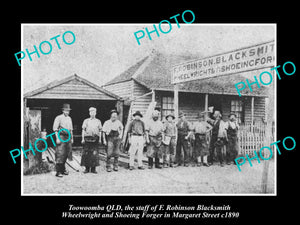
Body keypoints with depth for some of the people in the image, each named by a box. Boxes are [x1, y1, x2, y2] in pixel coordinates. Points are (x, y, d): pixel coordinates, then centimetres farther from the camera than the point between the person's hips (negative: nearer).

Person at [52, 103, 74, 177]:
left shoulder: (69, 118, 15)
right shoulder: (59, 118, -5)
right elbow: (55, 129, -8)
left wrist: (72, 138, 18)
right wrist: (57, 138, -14)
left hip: (68, 137, 7)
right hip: (61, 136, -6)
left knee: (66, 154, 9)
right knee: (60, 154, -9)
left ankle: (63, 169, 20)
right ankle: (58, 172, -7)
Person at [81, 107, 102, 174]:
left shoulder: (98, 121, 12)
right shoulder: (86, 121, 9)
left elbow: (100, 131, 13)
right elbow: (83, 130, 6)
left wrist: (100, 139, 6)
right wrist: (83, 138, -2)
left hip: (95, 139, 1)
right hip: (87, 138, 0)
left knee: (95, 154, -2)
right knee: (86, 154, -1)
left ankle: (93, 168, 5)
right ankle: (87, 168, 7)